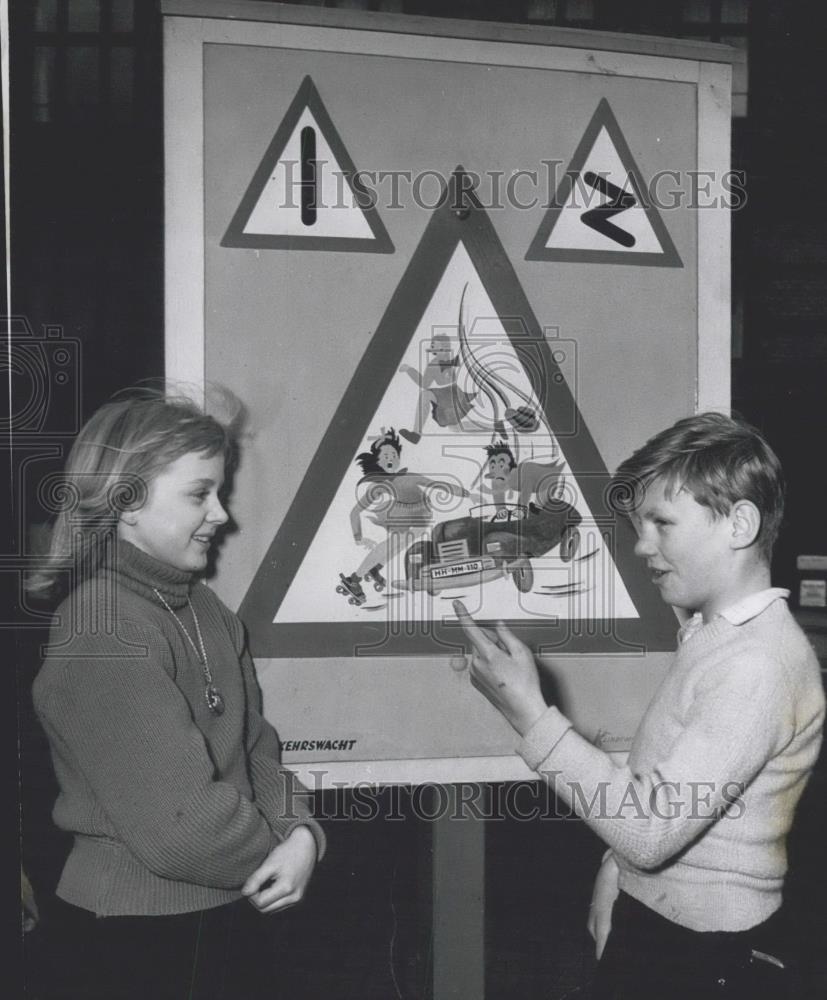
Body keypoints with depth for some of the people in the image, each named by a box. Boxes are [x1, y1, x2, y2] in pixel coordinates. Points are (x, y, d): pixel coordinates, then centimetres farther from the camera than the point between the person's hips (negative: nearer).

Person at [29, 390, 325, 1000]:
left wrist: (300, 830, -10)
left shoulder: (203, 608, 6)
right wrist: (276, 856, -9)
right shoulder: (104, 633, -22)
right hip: (129, 944, -8)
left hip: (232, 921, 8)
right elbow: (179, 825, -26)